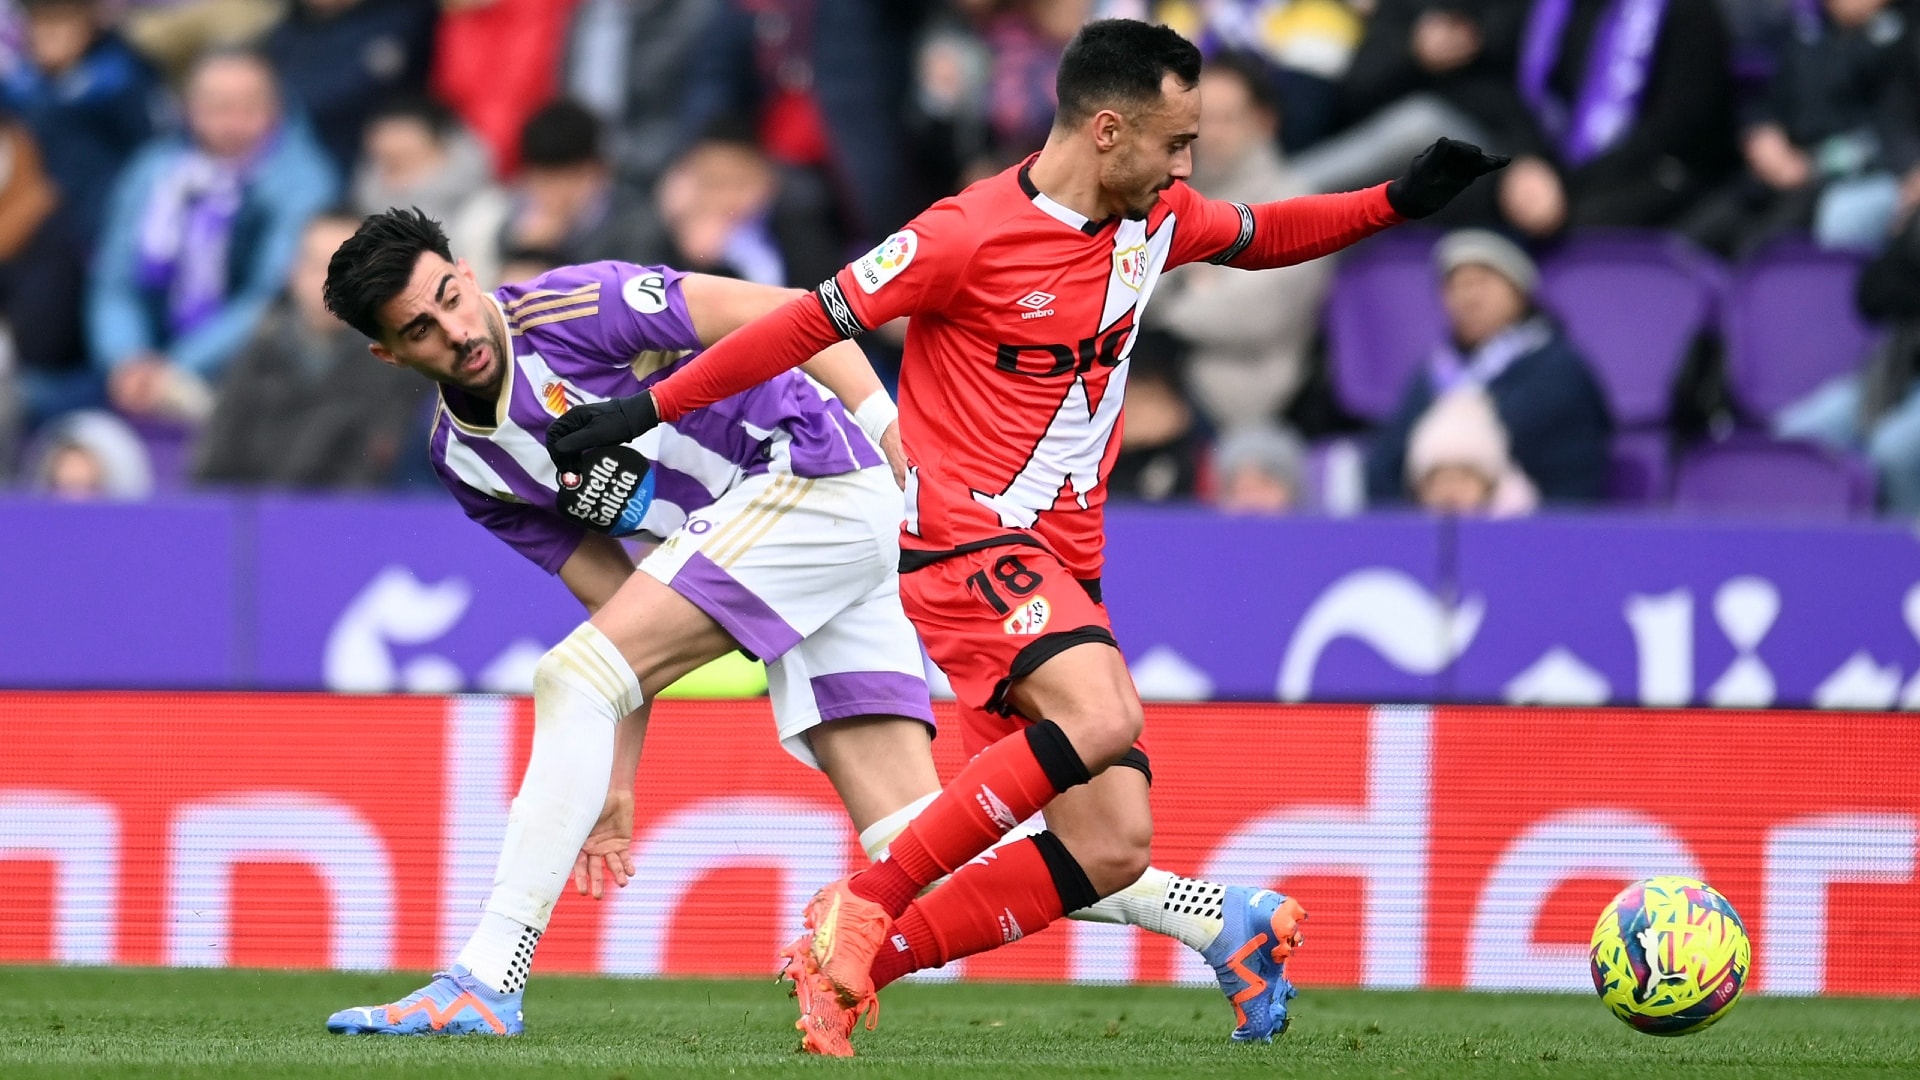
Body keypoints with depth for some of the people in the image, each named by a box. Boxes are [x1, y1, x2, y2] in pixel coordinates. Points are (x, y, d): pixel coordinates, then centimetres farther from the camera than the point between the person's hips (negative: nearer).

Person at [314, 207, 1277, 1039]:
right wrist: (614, 780, 10)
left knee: (569, 679, -18)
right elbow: (625, 610, 16)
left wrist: (901, 441, -18)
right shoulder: (466, 463, 12)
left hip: (817, 478, -9)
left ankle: (487, 980, -18)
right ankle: (1215, 916, 5)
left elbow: (789, 317, -12)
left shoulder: (569, 308, -12)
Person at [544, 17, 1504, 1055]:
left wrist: (1398, 201, 19)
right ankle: (859, 910, -24)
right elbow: (809, 323, -7)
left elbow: (1260, 235, 30)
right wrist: (646, 409, -4)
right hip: (962, 538, -8)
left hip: (1059, 565, 8)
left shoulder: (1155, 220, 8)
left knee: (1111, 849, -4)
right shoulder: (970, 237, -14)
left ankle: (850, 968, 1)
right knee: (1103, 716, -34)